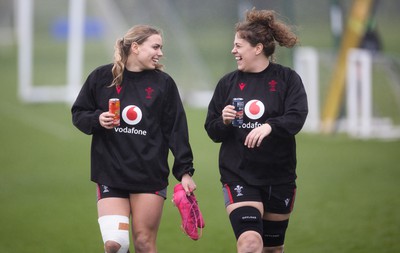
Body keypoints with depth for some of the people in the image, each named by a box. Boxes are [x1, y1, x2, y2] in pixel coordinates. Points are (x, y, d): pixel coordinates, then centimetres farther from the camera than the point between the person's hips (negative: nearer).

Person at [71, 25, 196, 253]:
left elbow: (176, 129, 3)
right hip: (110, 175, -1)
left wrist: (185, 171, -1)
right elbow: (78, 114, 10)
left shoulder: (164, 83, 2)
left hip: (151, 176, 1)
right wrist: (97, 119, -12)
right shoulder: (102, 77, 1)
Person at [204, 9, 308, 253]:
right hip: (238, 176, 0)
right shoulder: (228, 83, 4)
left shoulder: (287, 79, -2)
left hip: (278, 178, 0)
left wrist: (269, 126, -34)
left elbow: (296, 118, -16)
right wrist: (224, 122, -14)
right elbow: (212, 130, 7)